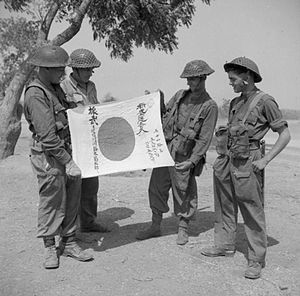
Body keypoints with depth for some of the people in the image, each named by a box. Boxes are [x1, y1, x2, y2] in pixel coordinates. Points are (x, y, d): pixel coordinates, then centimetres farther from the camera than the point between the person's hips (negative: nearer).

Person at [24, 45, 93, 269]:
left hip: (67, 150, 8)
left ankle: (69, 243, 24)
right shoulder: (36, 94, -17)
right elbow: (47, 136, -22)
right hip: (49, 157, -8)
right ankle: (50, 248, 18)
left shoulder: (56, 88, 12)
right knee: (51, 202, 2)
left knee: (72, 200, 11)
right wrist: (68, 162, -20)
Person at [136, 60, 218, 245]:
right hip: (164, 150, 6)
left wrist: (192, 161, -18)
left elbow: (205, 139, -12)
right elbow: (163, 116, 20)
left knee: (184, 192, 5)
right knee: (157, 187, 10)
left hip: (184, 156, -5)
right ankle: (155, 226, 25)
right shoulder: (180, 96, 9)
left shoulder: (210, 106, -7)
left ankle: (183, 230, 24)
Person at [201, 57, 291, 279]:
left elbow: (285, 134, -8)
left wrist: (265, 160, -14)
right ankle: (225, 246, 31)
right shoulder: (236, 103, 14)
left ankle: (256, 260, 8)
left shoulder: (265, 101, -7)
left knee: (253, 212, -1)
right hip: (226, 160, 7)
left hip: (247, 163, -7)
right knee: (225, 206, 15)